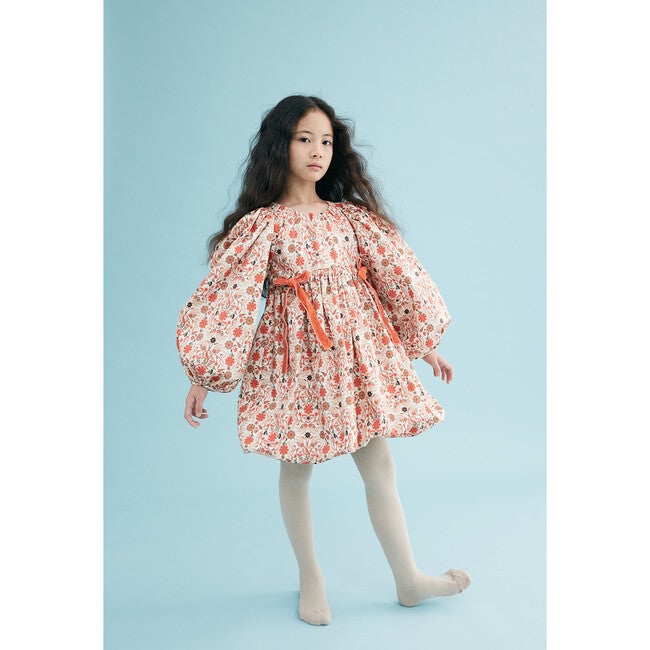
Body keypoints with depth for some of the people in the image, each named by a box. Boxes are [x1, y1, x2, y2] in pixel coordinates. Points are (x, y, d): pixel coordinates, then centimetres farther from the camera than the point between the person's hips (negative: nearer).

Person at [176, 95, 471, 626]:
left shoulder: (351, 216, 5)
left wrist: (425, 343, 12)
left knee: (380, 466, 8)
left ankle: (409, 581, 26)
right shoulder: (261, 224, -6)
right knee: (296, 469, 11)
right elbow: (223, 294, -7)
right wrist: (202, 377, -8)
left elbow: (396, 272, 9)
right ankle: (311, 579, 33)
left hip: (358, 349, 3)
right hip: (296, 355, -2)